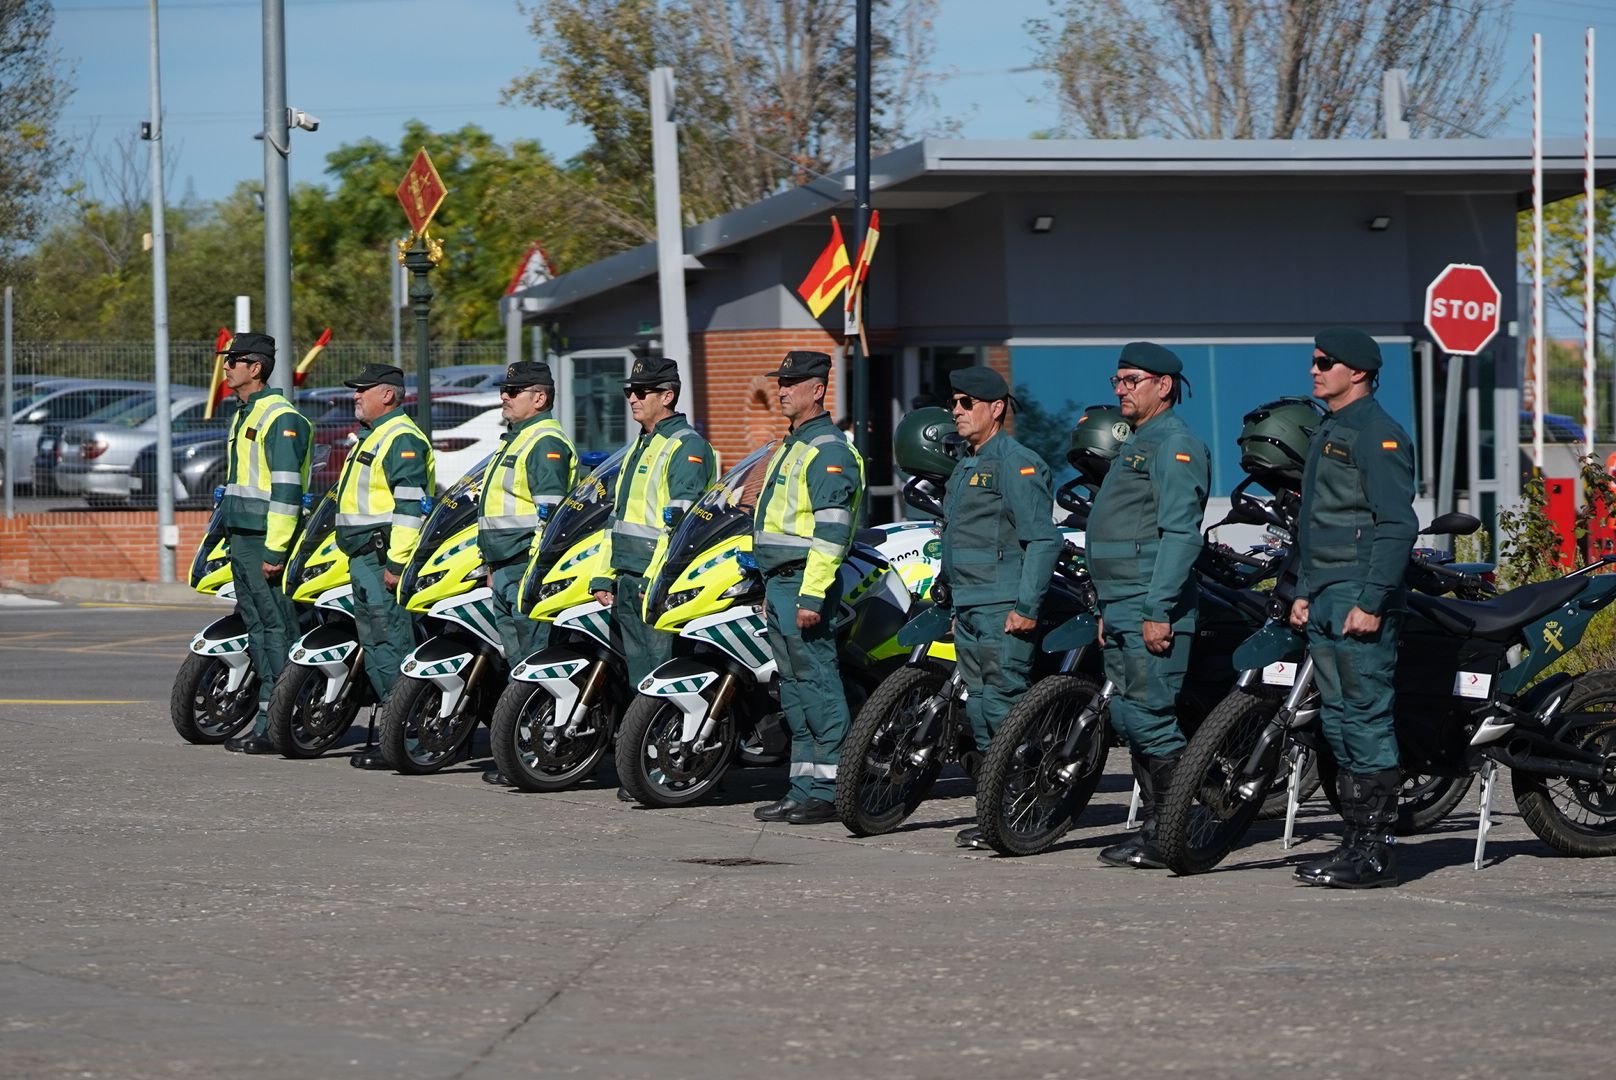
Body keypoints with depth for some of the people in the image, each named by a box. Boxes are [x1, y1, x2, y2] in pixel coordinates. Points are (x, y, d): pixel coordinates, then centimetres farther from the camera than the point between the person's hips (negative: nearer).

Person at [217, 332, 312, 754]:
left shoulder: (280, 418, -13)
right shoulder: (244, 416, 19)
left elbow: (286, 489, -19)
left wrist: (275, 549, -22)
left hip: (266, 541, -10)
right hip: (241, 541, 10)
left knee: (277, 630, -8)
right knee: (257, 629, 10)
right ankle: (266, 722, 12)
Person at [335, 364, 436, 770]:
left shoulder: (401, 439, -13)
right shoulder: (372, 438, 22)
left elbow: (409, 505, -21)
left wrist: (396, 562, -25)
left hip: (383, 556, -11)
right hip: (364, 559, 11)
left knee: (390, 647, -12)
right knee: (375, 647, 11)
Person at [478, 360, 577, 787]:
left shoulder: (546, 443, -11)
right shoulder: (514, 441, 22)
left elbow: (550, 511, -18)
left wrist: (535, 568, -22)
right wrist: (494, 566, 27)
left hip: (529, 565, -11)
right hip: (505, 568, 11)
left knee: (535, 665, -10)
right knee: (518, 664, 10)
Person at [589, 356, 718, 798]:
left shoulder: (687, 448, -8)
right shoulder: (640, 448, 22)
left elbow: (681, 522, -17)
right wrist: (604, 576, 20)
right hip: (627, 581, 9)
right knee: (637, 676, 9)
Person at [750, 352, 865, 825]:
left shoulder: (828, 450, -12)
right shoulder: (792, 446, 20)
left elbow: (831, 532, -19)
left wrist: (812, 595, -24)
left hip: (805, 582, -11)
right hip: (780, 585, 11)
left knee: (817, 684, -9)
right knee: (795, 689, 11)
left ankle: (828, 790, -8)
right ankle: (804, 787, 14)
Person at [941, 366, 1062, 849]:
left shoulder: (1017, 464, -10)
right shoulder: (967, 466, 20)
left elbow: (1043, 539, -16)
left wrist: (1026, 606, -21)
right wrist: (954, 604, 25)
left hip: (1004, 610, -10)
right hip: (968, 610, 10)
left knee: (1003, 709, -12)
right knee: (980, 711, 10)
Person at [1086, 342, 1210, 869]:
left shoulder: (1176, 445, -11)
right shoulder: (1136, 445, 22)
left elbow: (1180, 535, -20)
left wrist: (1158, 612, -24)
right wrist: (1107, 610, 25)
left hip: (1153, 612, -11)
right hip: (1122, 613, 11)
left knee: (1151, 720, -12)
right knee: (1129, 722, 10)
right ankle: (1154, 827, 14)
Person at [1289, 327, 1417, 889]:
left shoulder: (1378, 434, -11)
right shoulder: (1330, 432, 19)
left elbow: (1397, 525, -18)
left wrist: (1372, 602, -22)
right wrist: (1304, 591, 21)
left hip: (1361, 606, -10)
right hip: (1326, 606, 10)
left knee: (1367, 721, -9)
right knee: (1337, 722, 11)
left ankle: (1376, 851, -9)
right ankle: (1356, 839, 16)